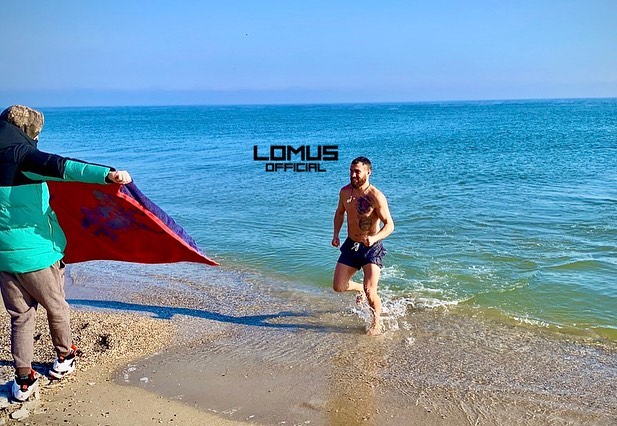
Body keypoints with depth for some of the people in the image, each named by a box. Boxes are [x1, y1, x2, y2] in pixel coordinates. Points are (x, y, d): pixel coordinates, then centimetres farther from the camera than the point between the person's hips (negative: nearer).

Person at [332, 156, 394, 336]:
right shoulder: (345, 191, -1)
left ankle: (376, 323, 17)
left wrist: (374, 238, -37)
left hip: (372, 248, -5)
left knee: (370, 291, -13)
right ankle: (360, 288, 38)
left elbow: (389, 225, -19)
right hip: (350, 245, 6)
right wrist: (336, 235, 5)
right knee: (338, 287, 4)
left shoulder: (376, 196, -19)